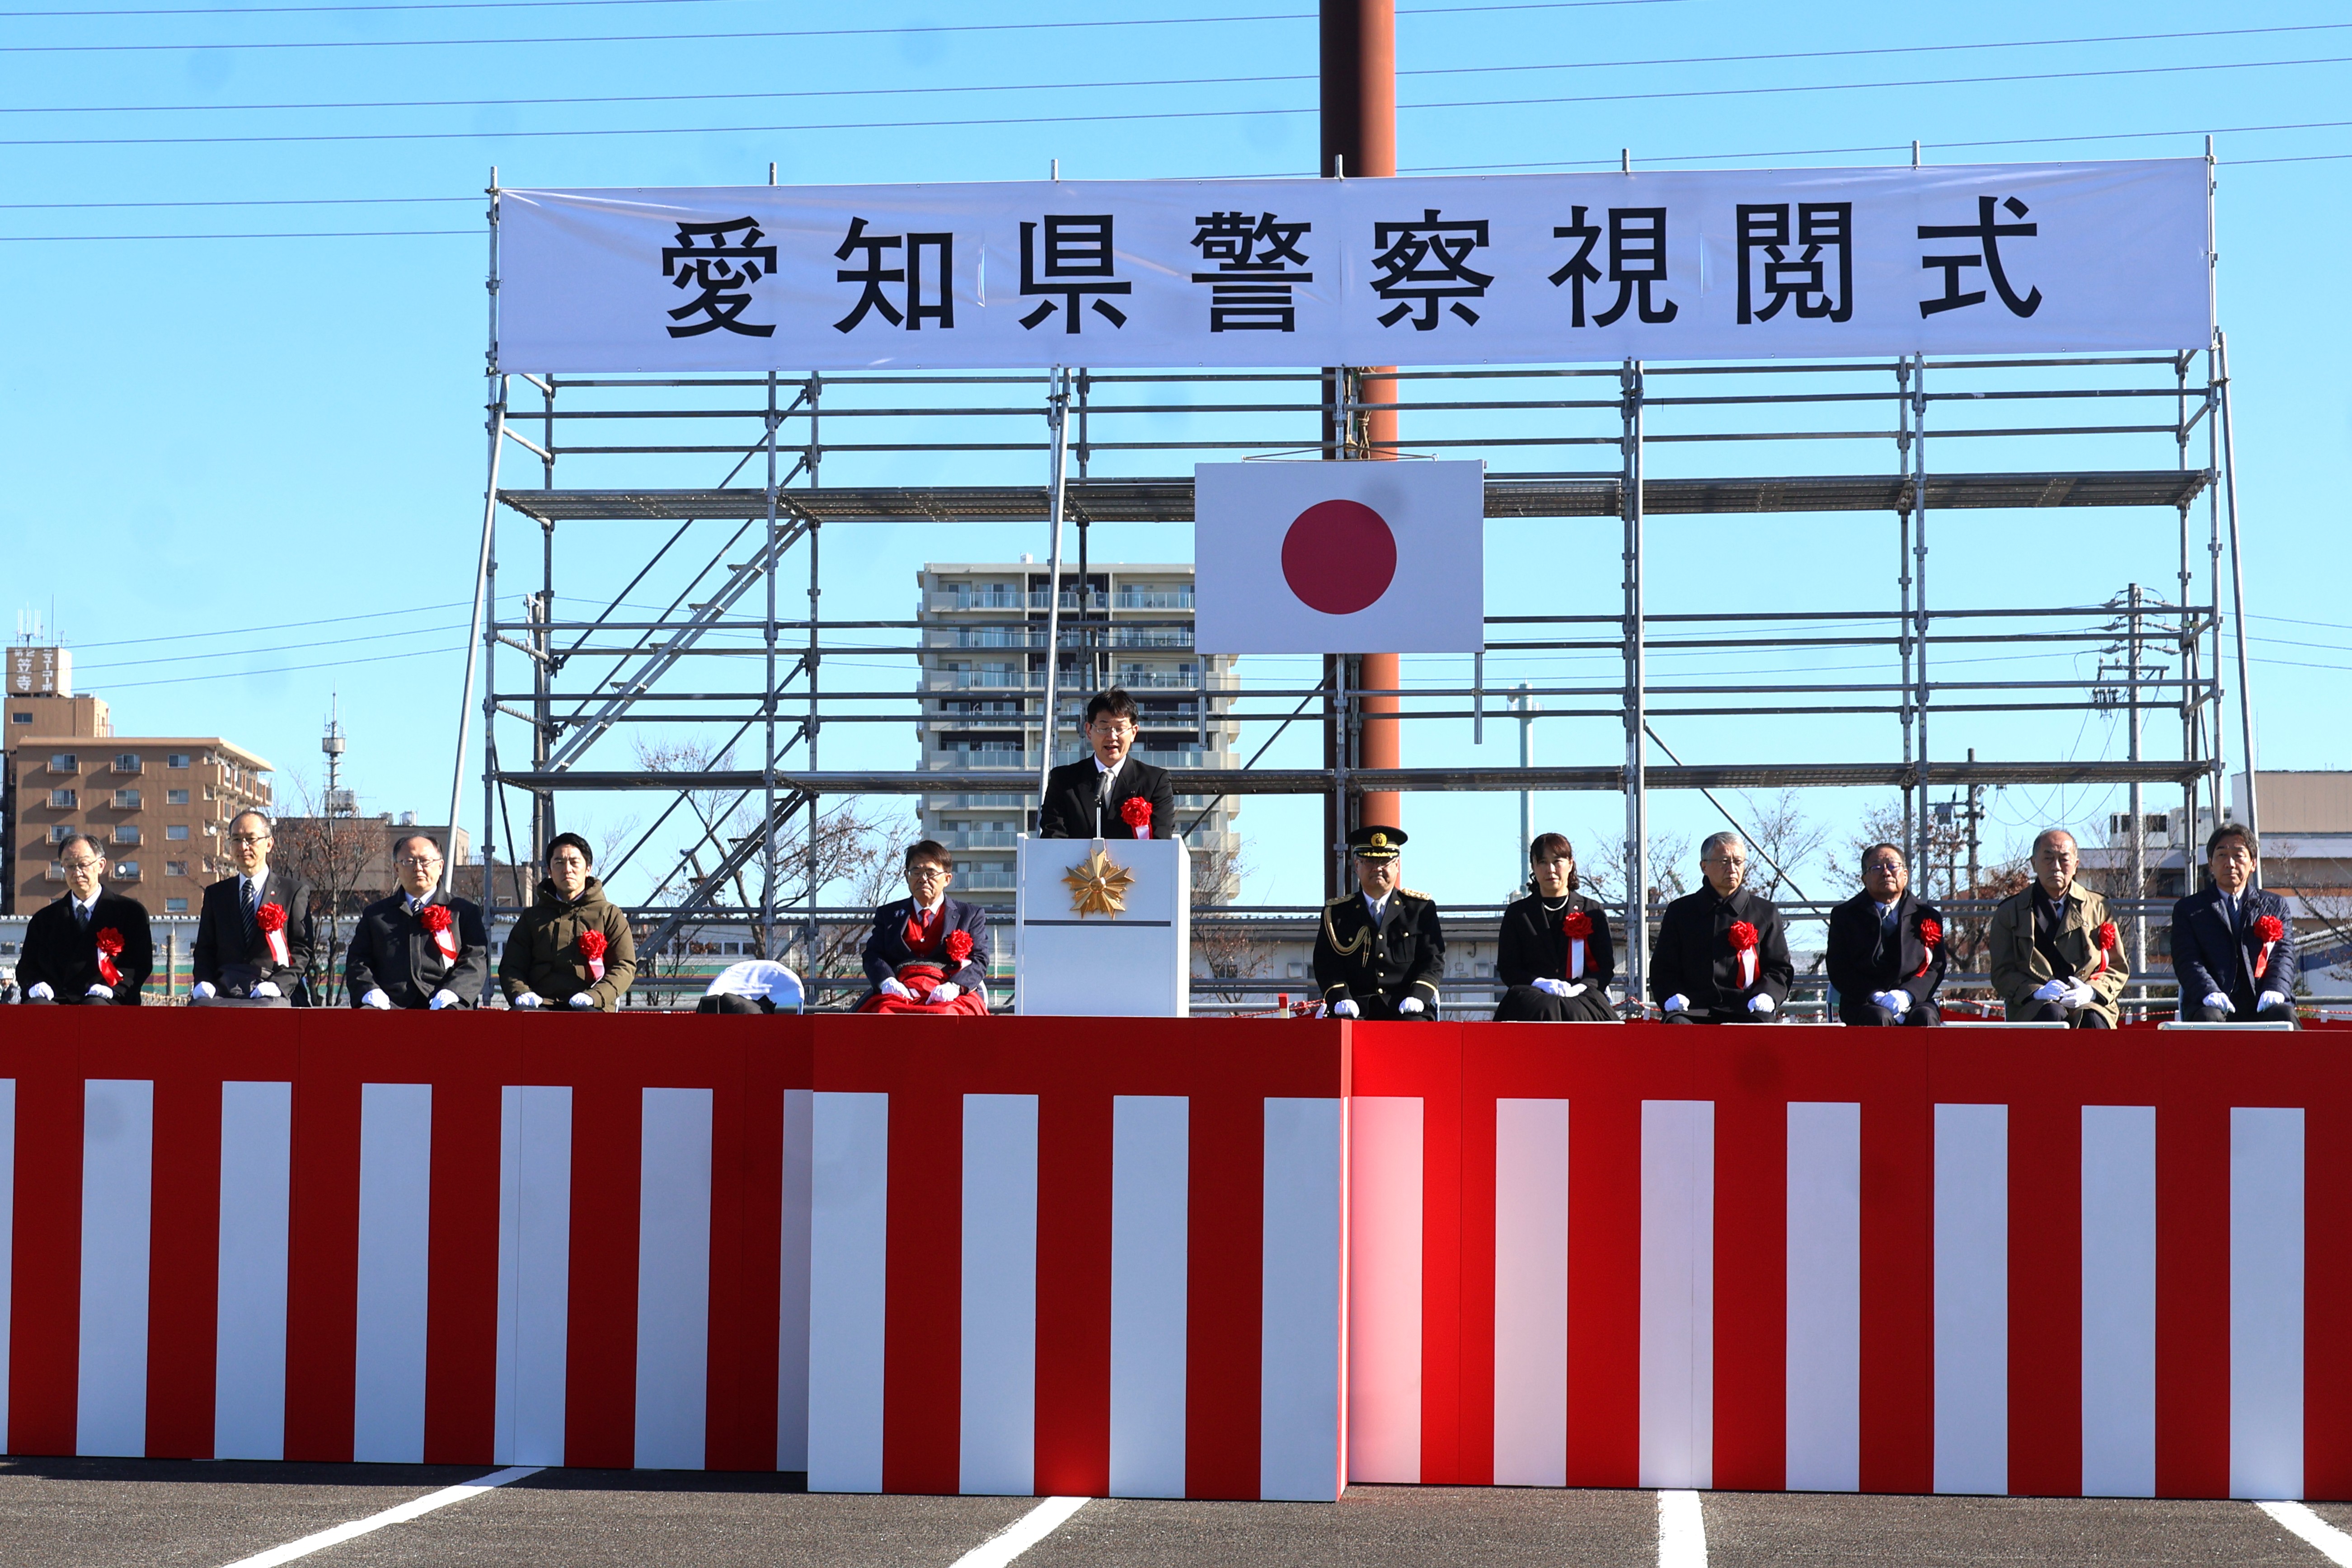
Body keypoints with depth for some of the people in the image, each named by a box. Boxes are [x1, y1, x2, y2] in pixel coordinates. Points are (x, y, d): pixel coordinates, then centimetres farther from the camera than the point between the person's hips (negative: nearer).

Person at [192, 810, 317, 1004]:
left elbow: (303, 949, 3)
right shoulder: (216, 894, 21)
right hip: (224, 994, 2)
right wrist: (203, 983, -1)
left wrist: (278, 985, -14)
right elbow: (205, 949, 20)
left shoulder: (295, 891, 10)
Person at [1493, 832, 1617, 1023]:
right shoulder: (1517, 914, 17)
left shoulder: (1593, 912, 17)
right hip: (1534, 995, 0)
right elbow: (1507, 970, 10)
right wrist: (1540, 983, -12)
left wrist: (1579, 987, -12)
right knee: (1545, 1010, -39)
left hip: (1582, 996, 0)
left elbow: (1606, 968, 10)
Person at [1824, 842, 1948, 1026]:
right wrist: (1875, 996, -16)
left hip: (1914, 1000, 1)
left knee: (1925, 1017, -32)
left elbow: (1935, 967, 5)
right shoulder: (1844, 916, 11)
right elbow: (1839, 971, 2)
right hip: (1863, 1005, -1)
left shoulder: (1927, 916, 14)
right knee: (1879, 1017, -35)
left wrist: (1907, 994, -16)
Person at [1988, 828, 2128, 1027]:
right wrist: (2037, 992, -15)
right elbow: (2003, 974, 6)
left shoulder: (2098, 907, 17)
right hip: (2032, 1008, -1)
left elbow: (2118, 968, 15)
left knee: (2092, 1021, -34)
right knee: (2052, 1015, -36)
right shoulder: (2010, 912, 13)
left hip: (2089, 1004, 1)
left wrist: (2091, 991, -8)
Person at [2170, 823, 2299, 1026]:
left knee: (2284, 1016, -32)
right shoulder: (2188, 909, 17)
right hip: (2213, 1005, -1)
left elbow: (2283, 955, 9)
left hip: (2261, 1006, 1)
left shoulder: (2276, 906, 23)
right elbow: (2187, 961, 3)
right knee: (2208, 1017, -36)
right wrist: (2210, 993, -20)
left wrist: (2274, 991, -14)